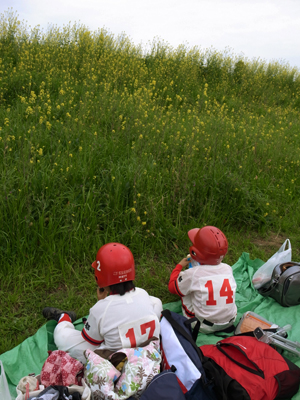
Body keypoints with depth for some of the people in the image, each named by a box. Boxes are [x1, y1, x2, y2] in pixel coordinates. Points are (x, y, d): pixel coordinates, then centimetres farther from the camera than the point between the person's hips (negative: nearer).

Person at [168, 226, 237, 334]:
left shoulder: (193, 274, -21)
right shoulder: (228, 269, -10)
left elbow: (172, 287, -2)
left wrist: (179, 266, 13)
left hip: (204, 327, -4)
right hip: (230, 322, 4)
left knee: (183, 288, 8)